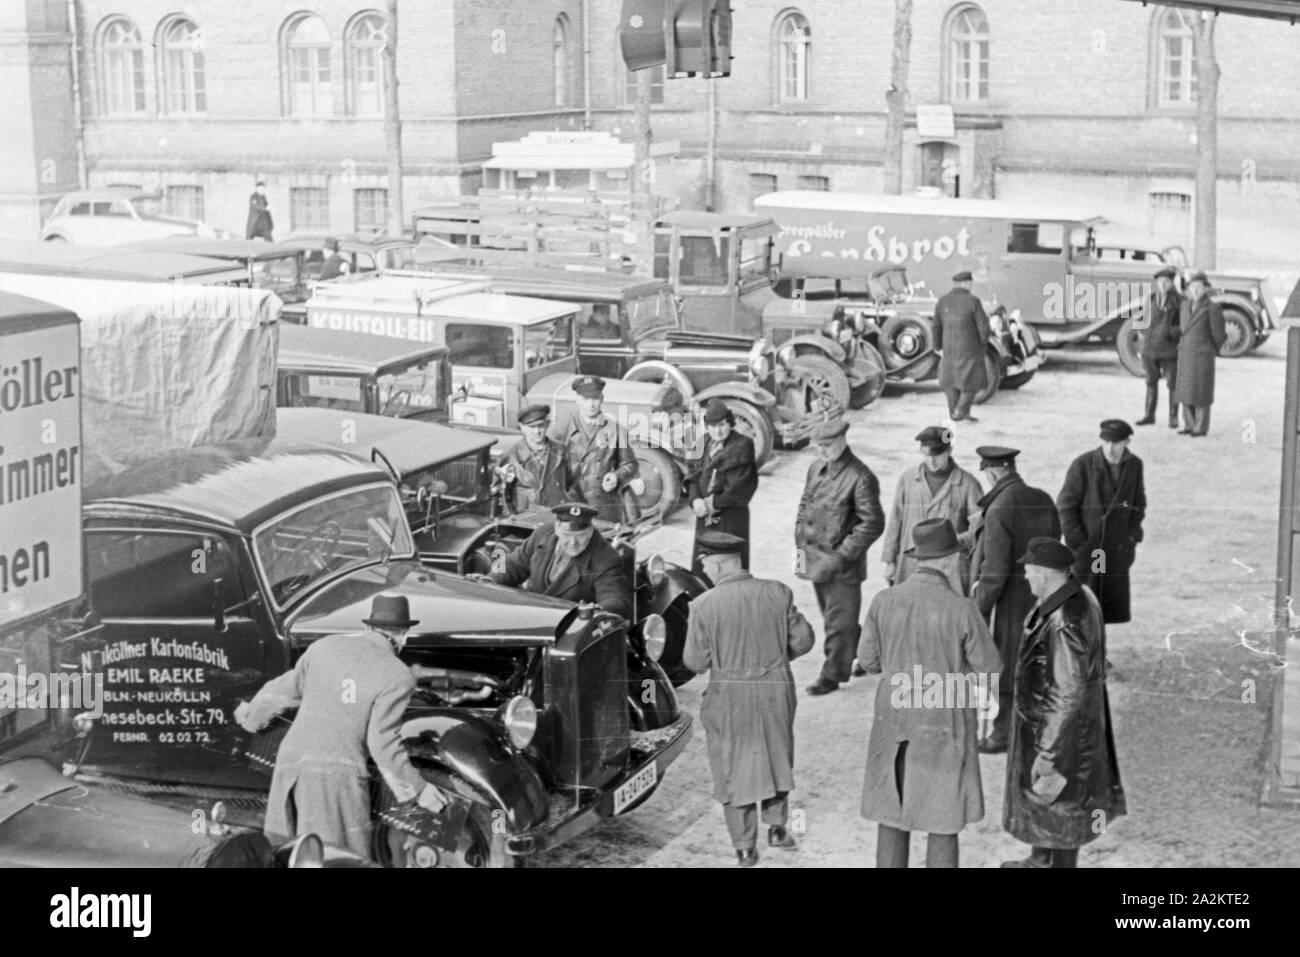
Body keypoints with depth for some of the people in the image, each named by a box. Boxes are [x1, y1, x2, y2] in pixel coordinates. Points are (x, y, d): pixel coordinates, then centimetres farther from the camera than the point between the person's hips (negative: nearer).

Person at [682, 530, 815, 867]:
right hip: (776, 690, 3)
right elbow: (803, 639, -2)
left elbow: (696, 661, -11)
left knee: (733, 768, 13)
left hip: (729, 697, -2)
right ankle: (777, 827, 33)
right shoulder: (778, 593, -8)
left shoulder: (704, 605, -16)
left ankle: (745, 848, 18)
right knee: (776, 757, 26)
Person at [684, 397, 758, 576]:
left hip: (731, 516, -6)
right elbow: (693, 476, 10)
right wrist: (695, 499, -8)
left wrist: (715, 502, -12)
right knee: (701, 568, 7)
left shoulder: (741, 446, -7)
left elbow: (739, 487, -13)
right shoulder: (704, 444, 12)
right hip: (705, 517, 6)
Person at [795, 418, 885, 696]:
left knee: (838, 621, 1)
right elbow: (805, 504, 20)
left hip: (842, 562, -8)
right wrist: (800, 543, 9)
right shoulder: (816, 468, 7)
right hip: (815, 557, 8)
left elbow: (873, 524, -16)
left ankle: (833, 674, 11)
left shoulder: (860, 478, -16)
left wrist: (842, 555, -17)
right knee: (832, 615, 19)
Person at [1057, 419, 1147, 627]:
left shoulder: (1134, 465, 0)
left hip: (1117, 552, 4)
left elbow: (1138, 504, 14)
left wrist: (1132, 537, 2)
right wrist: (1078, 544, -11)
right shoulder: (1083, 465, -13)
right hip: (1085, 548, -4)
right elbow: (1064, 507, -9)